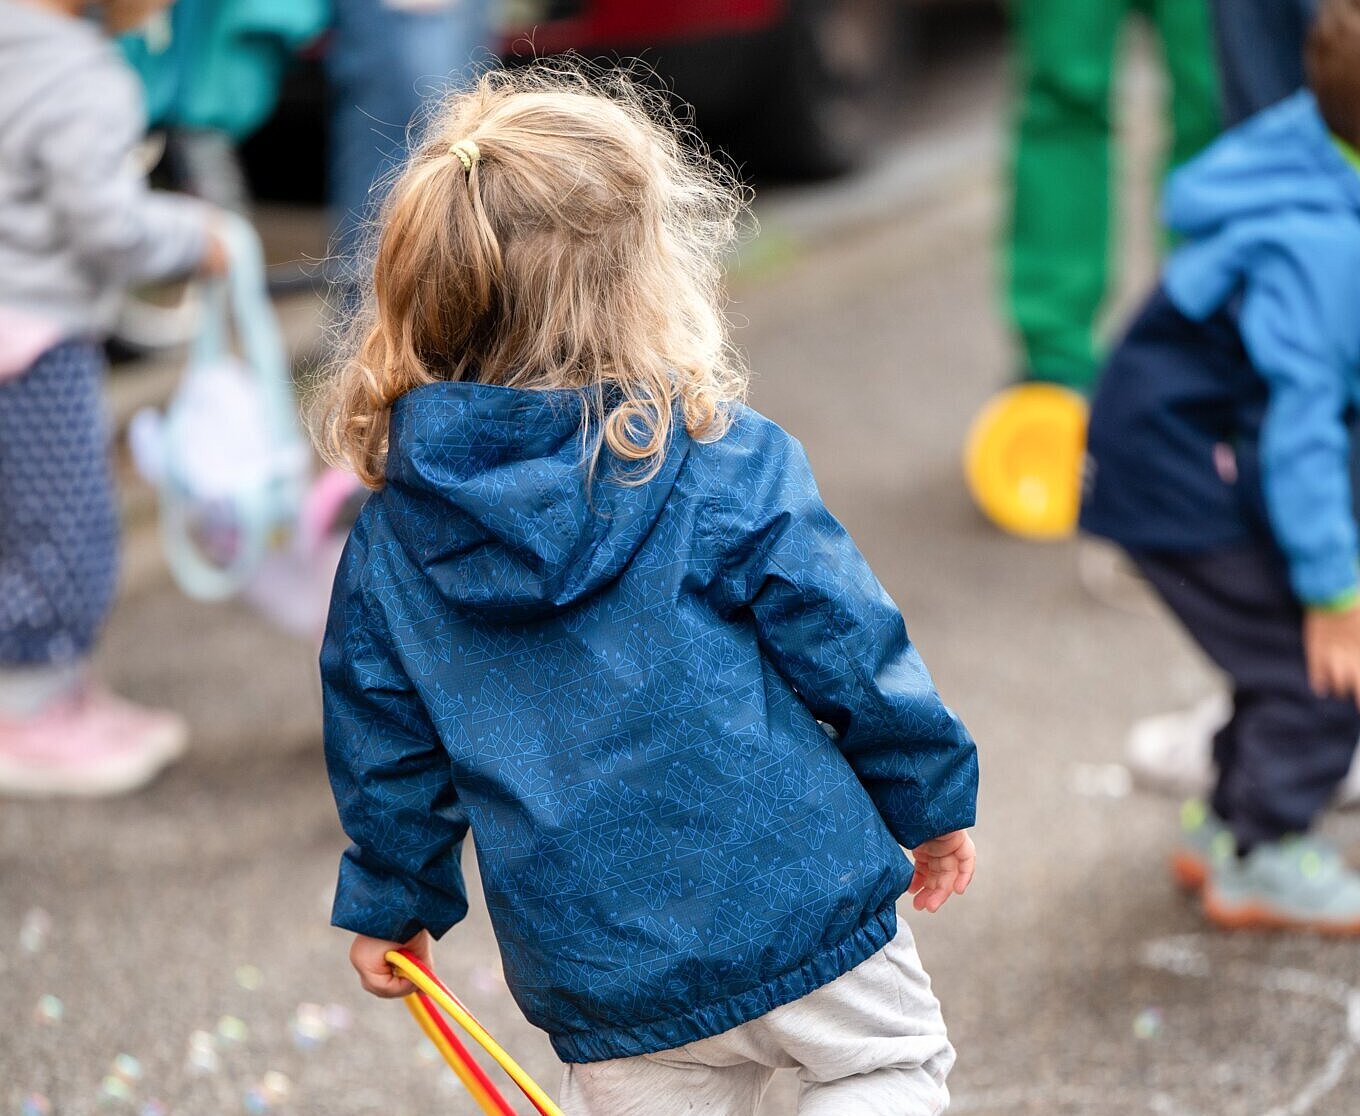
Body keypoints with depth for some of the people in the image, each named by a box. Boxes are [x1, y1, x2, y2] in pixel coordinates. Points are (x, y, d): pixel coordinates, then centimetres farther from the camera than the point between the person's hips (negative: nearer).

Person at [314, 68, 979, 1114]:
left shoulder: (392, 537, -2)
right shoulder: (727, 466, -13)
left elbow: (383, 746, 7)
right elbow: (850, 654, -7)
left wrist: (392, 902, 23)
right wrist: (932, 800, 8)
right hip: (796, 908, -3)